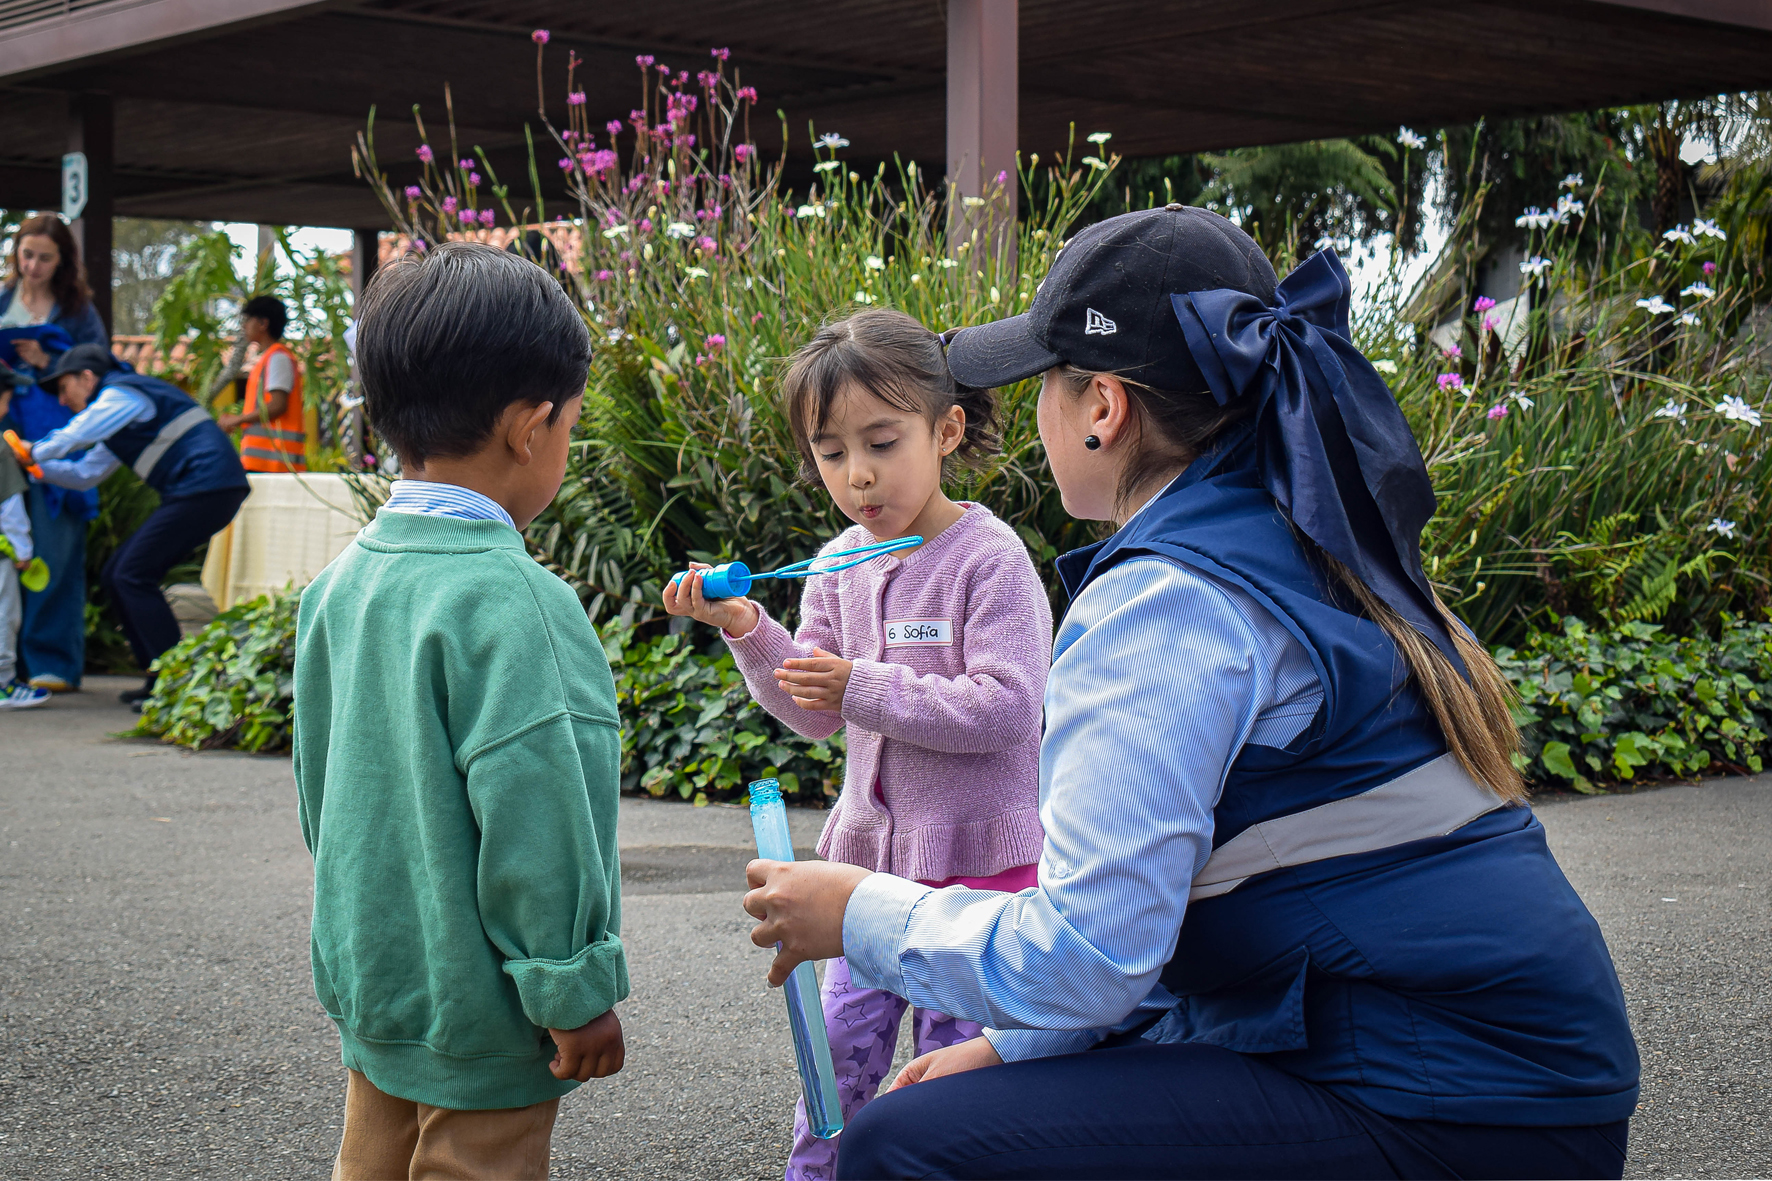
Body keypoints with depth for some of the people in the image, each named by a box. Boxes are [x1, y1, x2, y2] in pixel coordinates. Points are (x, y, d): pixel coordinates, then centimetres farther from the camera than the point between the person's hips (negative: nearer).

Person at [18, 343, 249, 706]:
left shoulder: (120, 394, -4)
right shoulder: (117, 412, 27)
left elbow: (69, 441, -8)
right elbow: (84, 475, 30)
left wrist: (34, 452, 11)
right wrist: (32, 461, 22)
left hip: (207, 485, -10)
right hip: (203, 491, 10)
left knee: (134, 577, -11)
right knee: (115, 577, 10)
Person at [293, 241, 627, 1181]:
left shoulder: (343, 581, 4)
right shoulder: (503, 599, -22)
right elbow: (529, 814, -23)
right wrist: (575, 992, -15)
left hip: (372, 986, 8)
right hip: (478, 1015, -8)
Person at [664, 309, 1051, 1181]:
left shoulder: (990, 558, -14)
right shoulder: (840, 563, 6)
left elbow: (1006, 707, -21)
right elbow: (815, 714, 6)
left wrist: (867, 688, -23)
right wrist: (746, 631, -9)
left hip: (975, 855, -6)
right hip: (871, 847, 6)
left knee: (953, 1055, 4)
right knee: (840, 1048, 13)